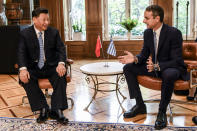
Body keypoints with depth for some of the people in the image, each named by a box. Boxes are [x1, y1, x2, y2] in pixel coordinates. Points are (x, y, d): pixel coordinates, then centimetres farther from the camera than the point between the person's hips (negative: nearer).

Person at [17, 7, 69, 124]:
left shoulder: (54, 32, 4)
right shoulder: (25, 34, 1)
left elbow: (61, 49, -3)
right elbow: (21, 52, -8)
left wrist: (61, 63, -25)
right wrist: (23, 68, -28)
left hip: (51, 66, 0)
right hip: (33, 68, 0)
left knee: (61, 75, -31)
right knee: (25, 78, -30)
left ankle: (56, 110, -25)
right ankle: (43, 109, -20)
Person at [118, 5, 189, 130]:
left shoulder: (174, 33, -20)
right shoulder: (147, 33, -1)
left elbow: (177, 61, -22)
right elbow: (144, 54, 6)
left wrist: (157, 66, -38)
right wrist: (135, 58, -18)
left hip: (172, 68, -7)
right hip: (154, 66, 7)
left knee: (169, 75, -42)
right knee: (128, 68, -7)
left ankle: (162, 112, -20)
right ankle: (140, 105, -2)